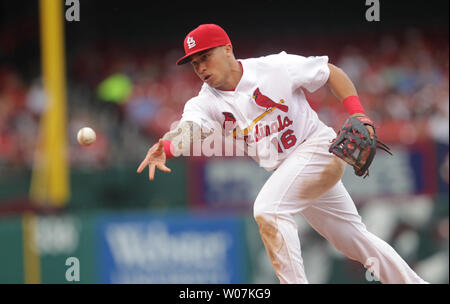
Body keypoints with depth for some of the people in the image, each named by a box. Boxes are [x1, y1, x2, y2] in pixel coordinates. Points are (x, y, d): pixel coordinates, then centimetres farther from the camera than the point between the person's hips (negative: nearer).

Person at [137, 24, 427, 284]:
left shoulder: (275, 68, -13)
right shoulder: (206, 102, -4)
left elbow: (332, 73, -5)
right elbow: (189, 130, -25)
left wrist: (358, 116, -17)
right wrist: (164, 149, -47)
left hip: (320, 147, -7)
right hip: (285, 168, 7)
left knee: (268, 207, -27)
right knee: (356, 241, 15)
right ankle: (411, 282, 31)